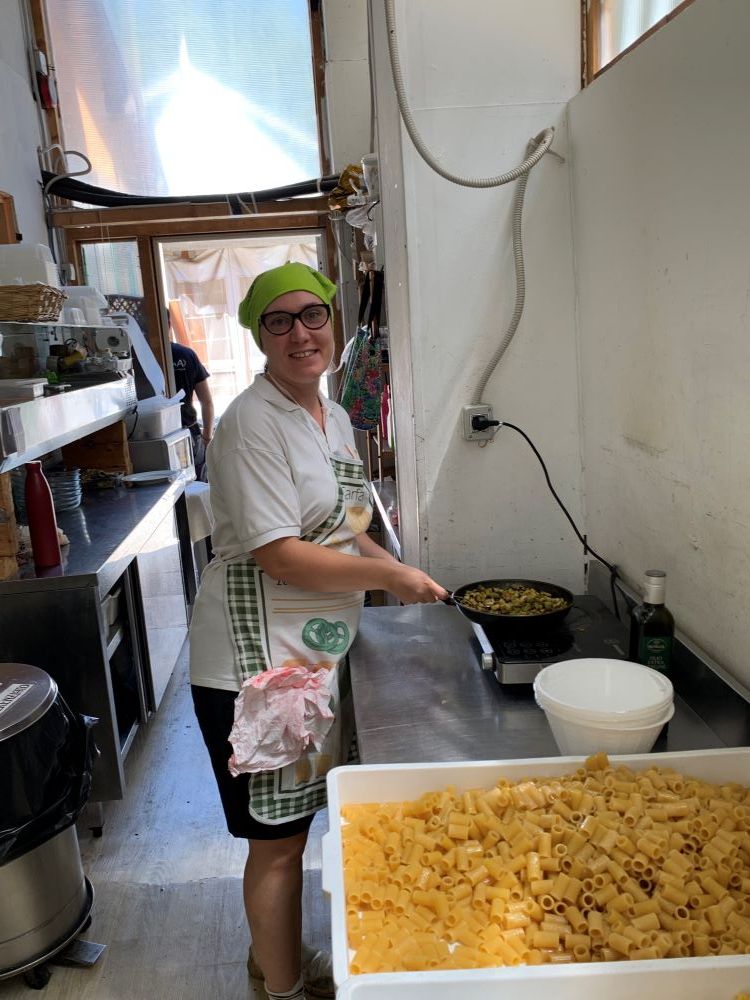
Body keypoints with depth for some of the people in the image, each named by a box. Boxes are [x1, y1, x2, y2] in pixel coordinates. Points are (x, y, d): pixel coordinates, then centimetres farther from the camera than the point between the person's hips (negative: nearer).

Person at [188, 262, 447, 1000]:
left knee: (290, 826, 23)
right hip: (256, 661, -8)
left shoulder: (334, 417, 10)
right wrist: (389, 575, -16)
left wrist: (387, 563, 7)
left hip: (313, 651, 9)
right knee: (278, 838, 8)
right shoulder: (253, 423, -18)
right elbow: (279, 555, -23)